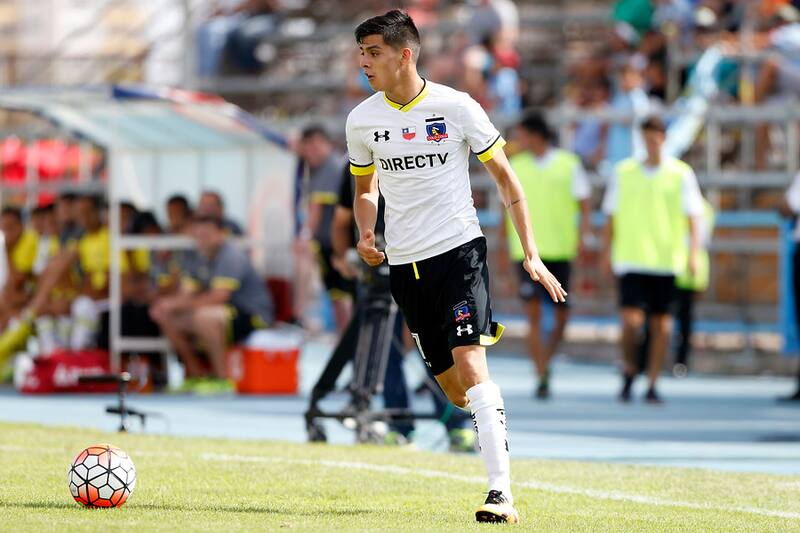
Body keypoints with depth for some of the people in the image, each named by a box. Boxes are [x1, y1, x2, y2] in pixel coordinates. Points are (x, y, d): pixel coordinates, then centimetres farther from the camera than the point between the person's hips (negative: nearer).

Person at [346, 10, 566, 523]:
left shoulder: (457, 107, -7)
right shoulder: (361, 120, 3)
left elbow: (506, 177, 1)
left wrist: (531, 254, -4)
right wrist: (366, 235, -1)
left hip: (459, 249, -4)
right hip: (405, 264, 4)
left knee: (469, 364, -20)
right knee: (454, 388, 4)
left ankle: (502, 494, -23)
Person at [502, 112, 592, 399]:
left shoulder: (568, 164, 2)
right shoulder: (516, 166, 8)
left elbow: (585, 204, 2)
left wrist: (582, 235, -13)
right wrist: (505, 245, 12)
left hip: (560, 250, 0)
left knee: (561, 316, 4)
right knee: (534, 313, -11)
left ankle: (545, 361, 29)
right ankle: (541, 377, -12)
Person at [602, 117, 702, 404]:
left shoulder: (681, 174, 3)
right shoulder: (623, 172, 6)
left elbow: (692, 217, 1)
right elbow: (611, 217, 12)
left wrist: (693, 253, -10)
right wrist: (607, 252, 7)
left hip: (666, 260, 0)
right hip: (631, 259, 0)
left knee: (661, 324, 2)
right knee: (631, 320, -11)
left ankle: (652, 385, 10)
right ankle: (629, 373, 13)